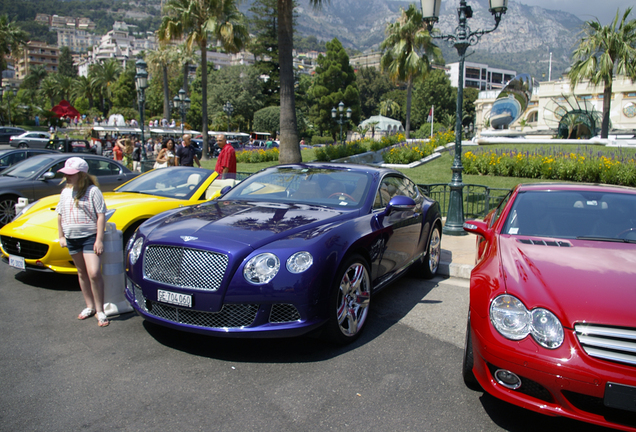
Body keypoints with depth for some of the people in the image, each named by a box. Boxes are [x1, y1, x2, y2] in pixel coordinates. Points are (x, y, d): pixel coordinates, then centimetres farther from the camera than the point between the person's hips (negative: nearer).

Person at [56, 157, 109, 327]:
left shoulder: (92, 191, -10)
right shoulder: (66, 192, 10)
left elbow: (101, 215, -13)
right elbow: (60, 215, 20)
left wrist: (99, 239, -17)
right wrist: (61, 236, 16)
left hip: (90, 237, -7)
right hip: (72, 238, 7)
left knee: (94, 274, -15)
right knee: (82, 273, 14)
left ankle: (100, 310, -3)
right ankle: (89, 306, 26)